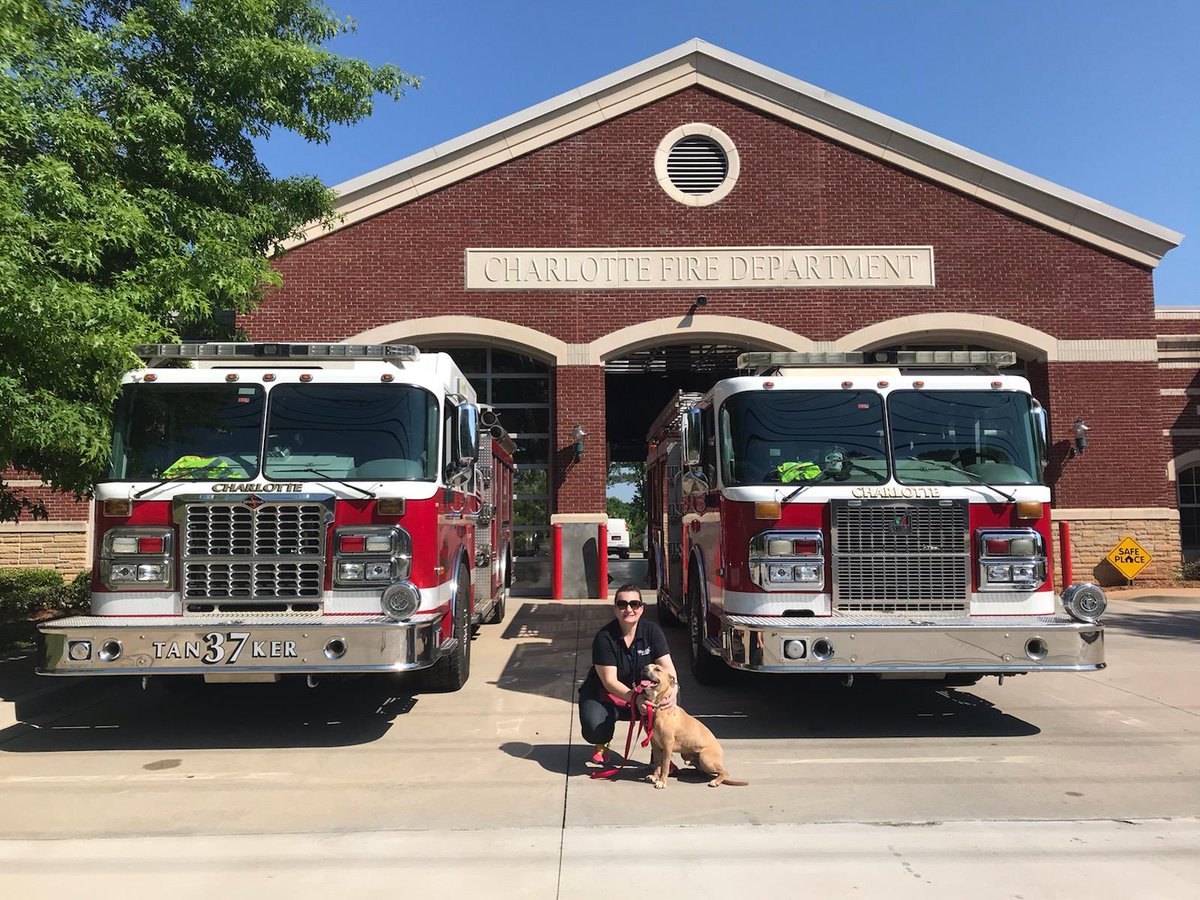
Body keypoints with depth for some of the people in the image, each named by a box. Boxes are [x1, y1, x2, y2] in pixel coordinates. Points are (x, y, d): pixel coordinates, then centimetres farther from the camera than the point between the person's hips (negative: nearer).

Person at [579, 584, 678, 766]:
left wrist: (672, 692, -38)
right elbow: (610, 682, -24)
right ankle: (601, 744, 10)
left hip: (642, 691, 3)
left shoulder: (652, 631, -9)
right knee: (594, 730, -32)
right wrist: (635, 697, -41)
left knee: (670, 693, -27)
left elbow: (667, 667, -16)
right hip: (605, 696, -3)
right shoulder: (604, 638, -19)